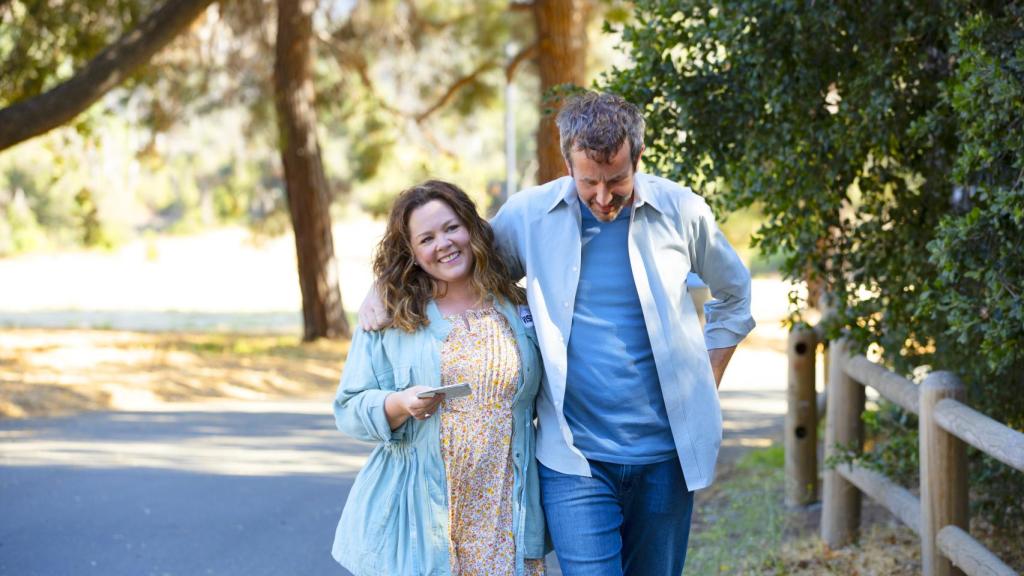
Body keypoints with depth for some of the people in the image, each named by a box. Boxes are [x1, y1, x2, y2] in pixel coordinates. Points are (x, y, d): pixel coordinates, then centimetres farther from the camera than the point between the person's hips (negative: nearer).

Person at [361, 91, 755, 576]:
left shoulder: (682, 212, 0)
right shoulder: (527, 215, -3)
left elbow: (734, 295, 17)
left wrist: (705, 386, 11)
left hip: (665, 457, 2)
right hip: (574, 462, -1)